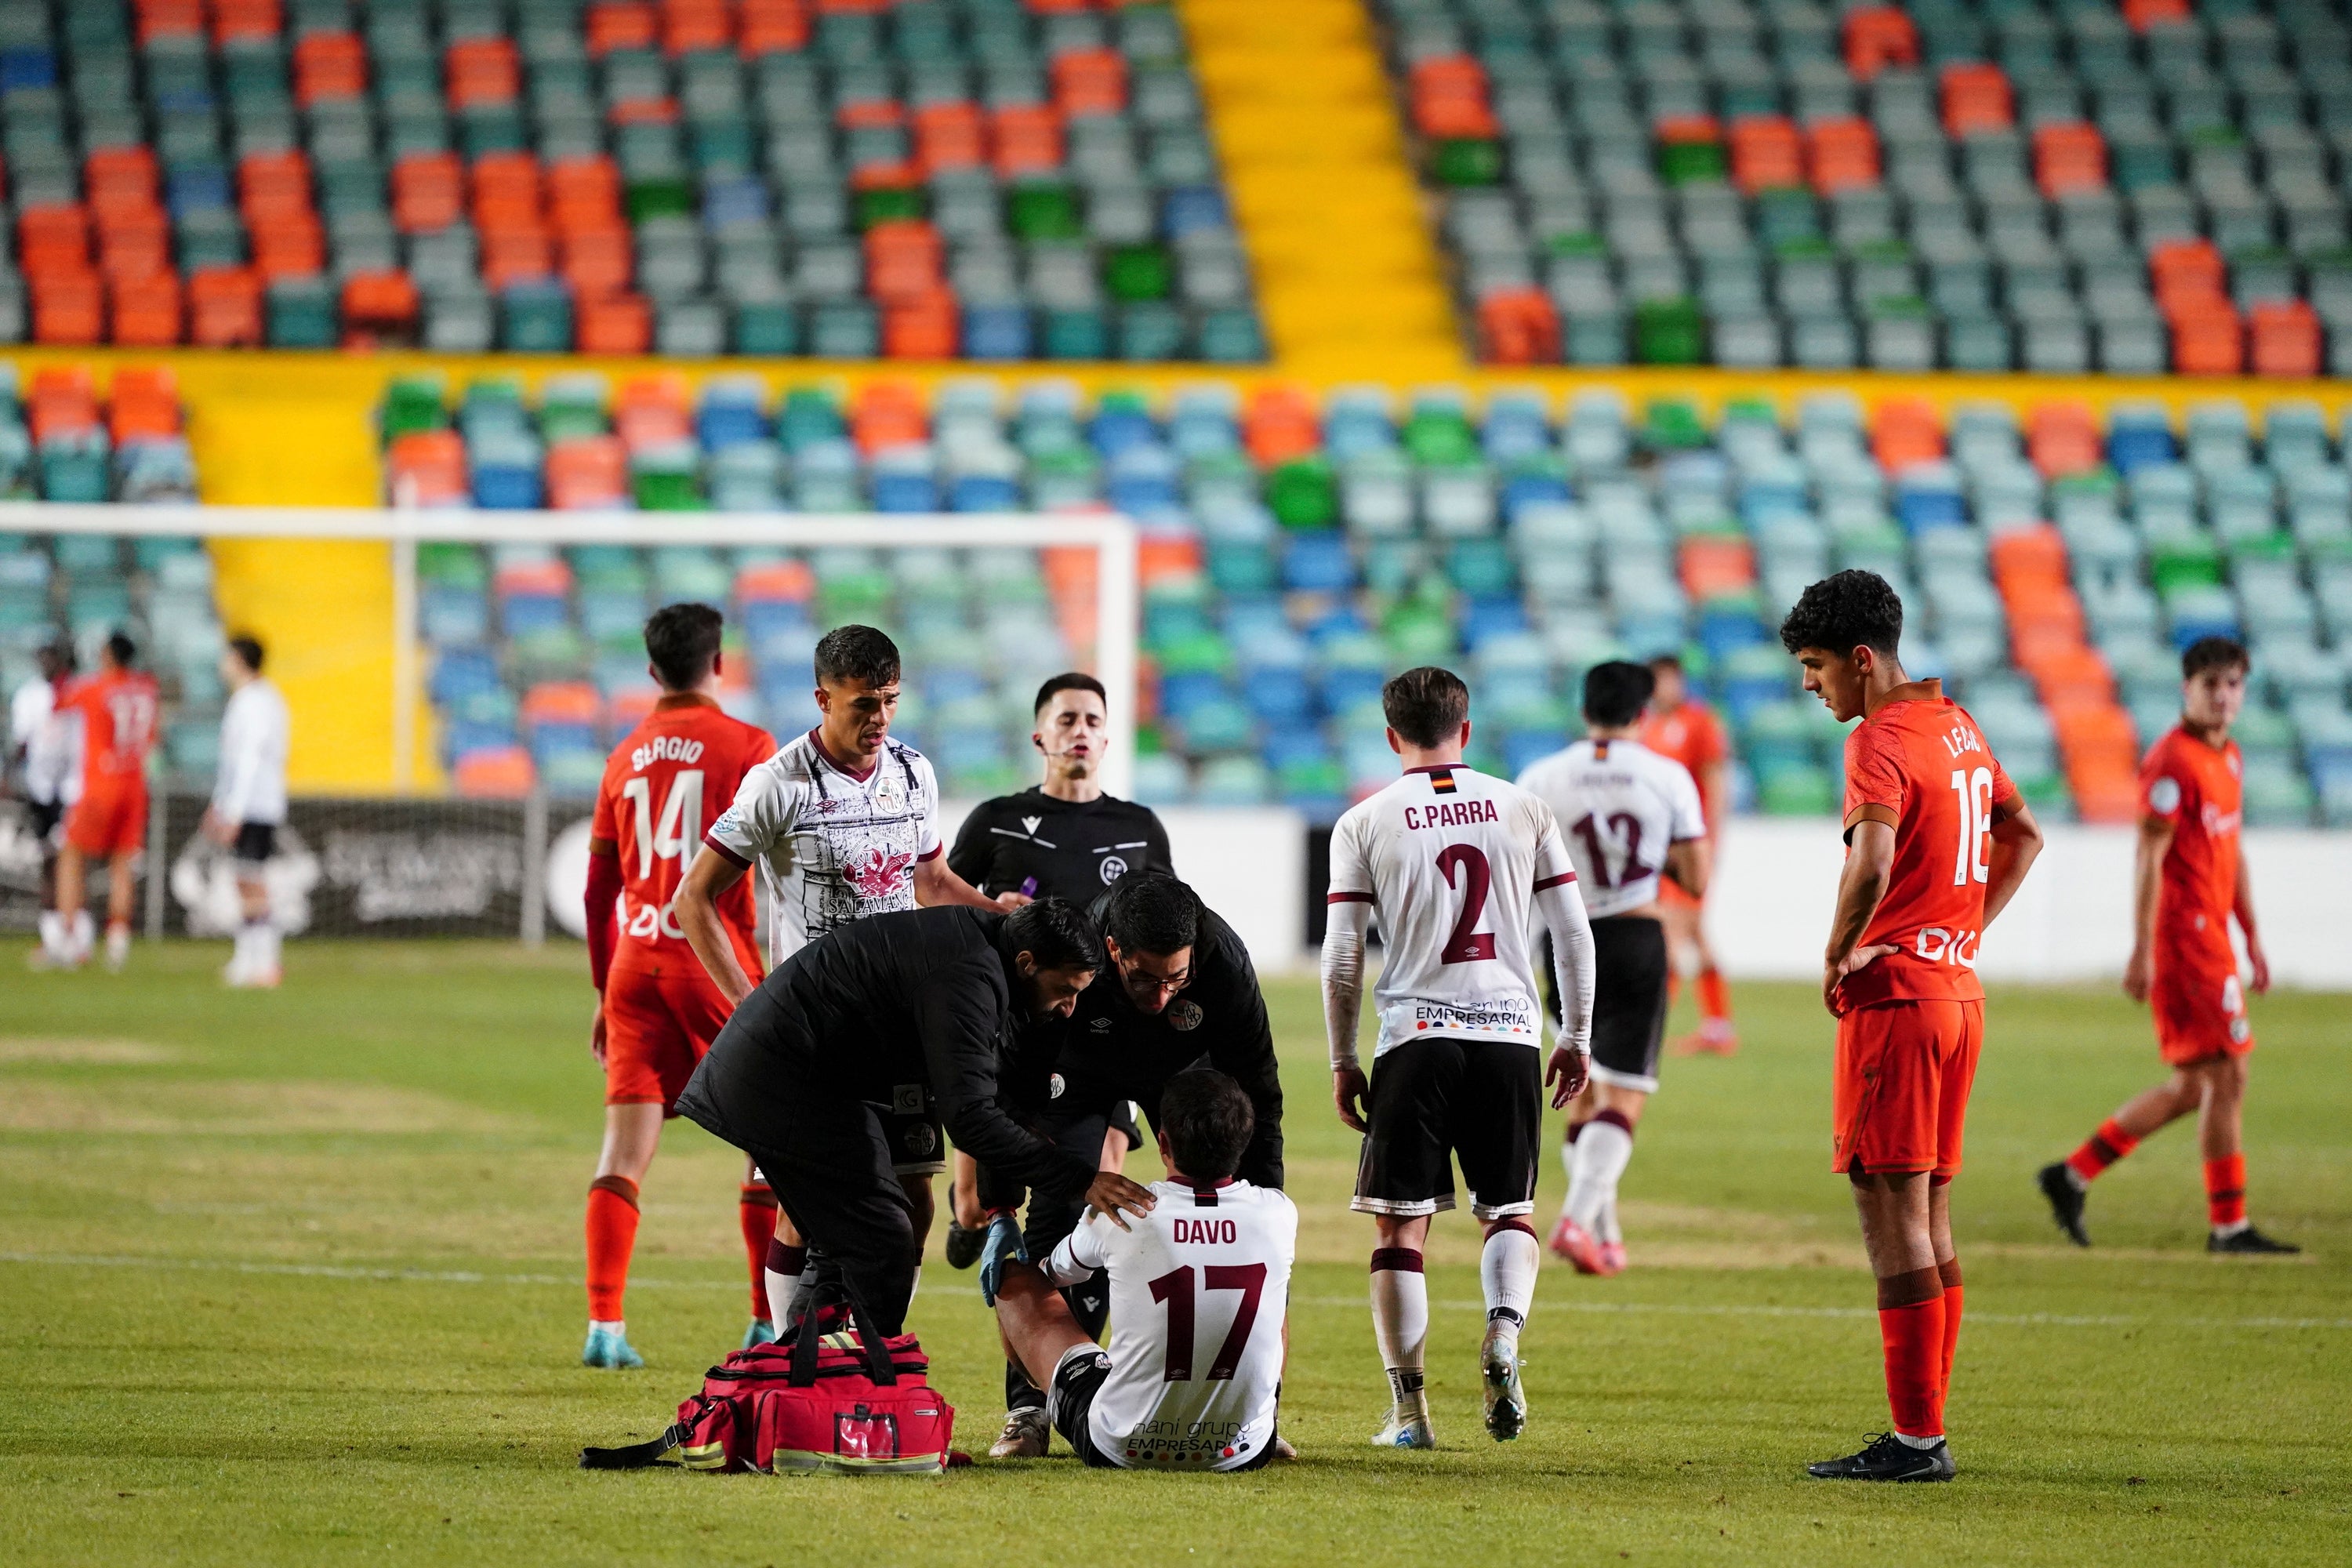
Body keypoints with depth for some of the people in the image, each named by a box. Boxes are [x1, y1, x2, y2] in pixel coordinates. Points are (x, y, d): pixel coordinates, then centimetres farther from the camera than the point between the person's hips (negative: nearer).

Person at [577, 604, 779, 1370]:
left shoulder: (626, 757, 12)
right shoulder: (746, 746, -2)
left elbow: (599, 891, 16)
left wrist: (605, 996, 23)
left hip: (634, 962, 4)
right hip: (717, 960, -4)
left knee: (625, 1148, 0)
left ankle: (604, 1325, -10)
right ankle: (768, 1323, 10)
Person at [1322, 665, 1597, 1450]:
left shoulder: (1364, 824, 3)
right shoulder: (1523, 810, 8)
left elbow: (1342, 956, 1)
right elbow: (1574, 933, 7)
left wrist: (1342, 1063, 9)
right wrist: (1576, 1039, 16)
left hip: (1415, 1038, -1)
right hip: (1510, 1033, 2)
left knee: (1400, 1223, 5)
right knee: (1509, 1211, 14)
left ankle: (1408, 1406, 2)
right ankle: (1503, 1332, -15)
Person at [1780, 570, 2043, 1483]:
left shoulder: (1880, 743, -14)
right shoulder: (1959, 726, 14)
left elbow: (1872, 863, -30)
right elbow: (2022, 836, 27)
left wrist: (1837, 958, -16)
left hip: (1894, 996, -9)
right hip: (1960, 991, 9)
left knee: (1894, 1217, -7)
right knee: (1930, 1217, 12)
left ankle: (1915, 1438, -9)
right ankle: (1926, 1432, 14)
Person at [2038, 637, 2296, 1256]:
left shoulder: (2227, 757, 16)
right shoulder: (2172, 761, -13)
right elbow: (2149, 857, -16)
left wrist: (2253, 940, 21)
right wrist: (2143, 951, -19)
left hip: (2210, 935, 10)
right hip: (2183, 934, -10)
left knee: (2193, 1086, 11)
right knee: (2227, 1073, -8)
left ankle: (2073, 1175, 17)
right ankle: (2228, 1224, -3)